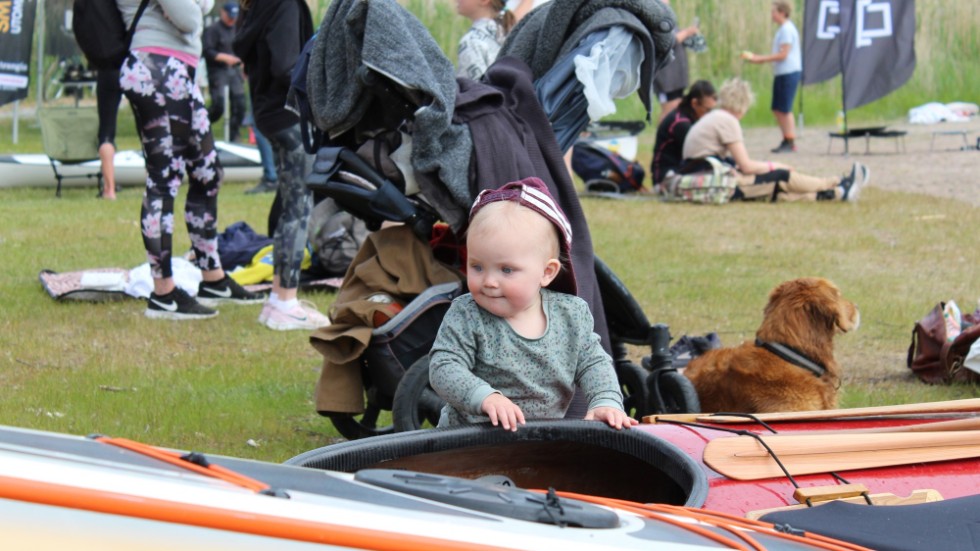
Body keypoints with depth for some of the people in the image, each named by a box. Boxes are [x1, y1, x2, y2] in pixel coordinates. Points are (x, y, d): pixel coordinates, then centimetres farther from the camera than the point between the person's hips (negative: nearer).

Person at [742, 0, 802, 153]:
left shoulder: (787, 29, -13)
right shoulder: (783, 29, 16)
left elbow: (783, 54, -17)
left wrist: (759, 59, -14)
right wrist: (757, 58, 13)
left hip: (789, 73, -10)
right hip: (781, 73, 10)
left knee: (785, 109, -6)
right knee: (777, 109, 11)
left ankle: (791, 142, -2)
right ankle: (786, 140, 17)